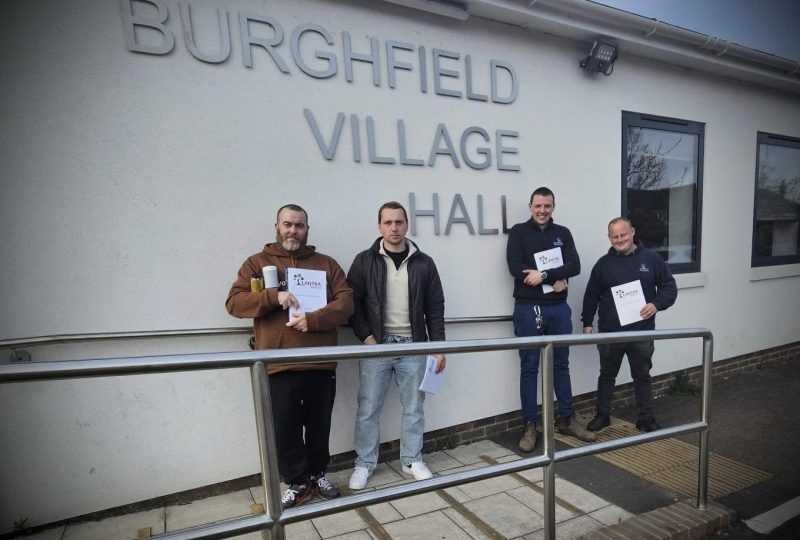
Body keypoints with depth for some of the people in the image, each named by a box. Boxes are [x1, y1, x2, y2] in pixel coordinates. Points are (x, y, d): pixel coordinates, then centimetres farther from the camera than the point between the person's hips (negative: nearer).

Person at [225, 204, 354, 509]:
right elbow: (234, 302, -3)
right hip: (278, 367, -1)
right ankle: (298, 483, 29)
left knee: (319, 426, 16)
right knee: (284, 430, 8)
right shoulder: (257, 263, 6)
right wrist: (273, 297, -19)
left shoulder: (326, 264, 8)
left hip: (322, 364, 1)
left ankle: (318, 475, 37)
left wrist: (313, 320, -18)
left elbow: (345, 303, -2)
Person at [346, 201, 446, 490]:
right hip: (376, 347, -1)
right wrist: (366, 337, -10)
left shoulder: (423, 263, 3)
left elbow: (435, 308, 5)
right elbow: (352, 303, -1)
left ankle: (412, 460, 31)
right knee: (368, 409, 8)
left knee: (414, 407, 12)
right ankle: (364, 463, 27)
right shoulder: (364, 261, -1)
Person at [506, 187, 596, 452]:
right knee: (529, 369, 4)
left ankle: (566, 419, 30)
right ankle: (530, 425, 16)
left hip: (559, 308, 4)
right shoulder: (518, 232, -1)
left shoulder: (563, 233, 9)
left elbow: (574, 267, -5)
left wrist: (543, 274, -18)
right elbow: (516, 268, -14)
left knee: (561, 365, 15)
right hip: (528, 309, -3)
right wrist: (553, 280, -12)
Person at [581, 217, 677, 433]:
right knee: (607, 375, 14)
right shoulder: (603, 264, 1)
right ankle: (602, 415, 28)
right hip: (609, 332, 1)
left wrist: (656, 304, -15)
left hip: (642, 332, 0)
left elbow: (669, 287, 3)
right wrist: (587, 322, 2)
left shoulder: (651, 259, 0)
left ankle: (646, 419, 28)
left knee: (642, 376, 14)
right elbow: (591, 296, 5)